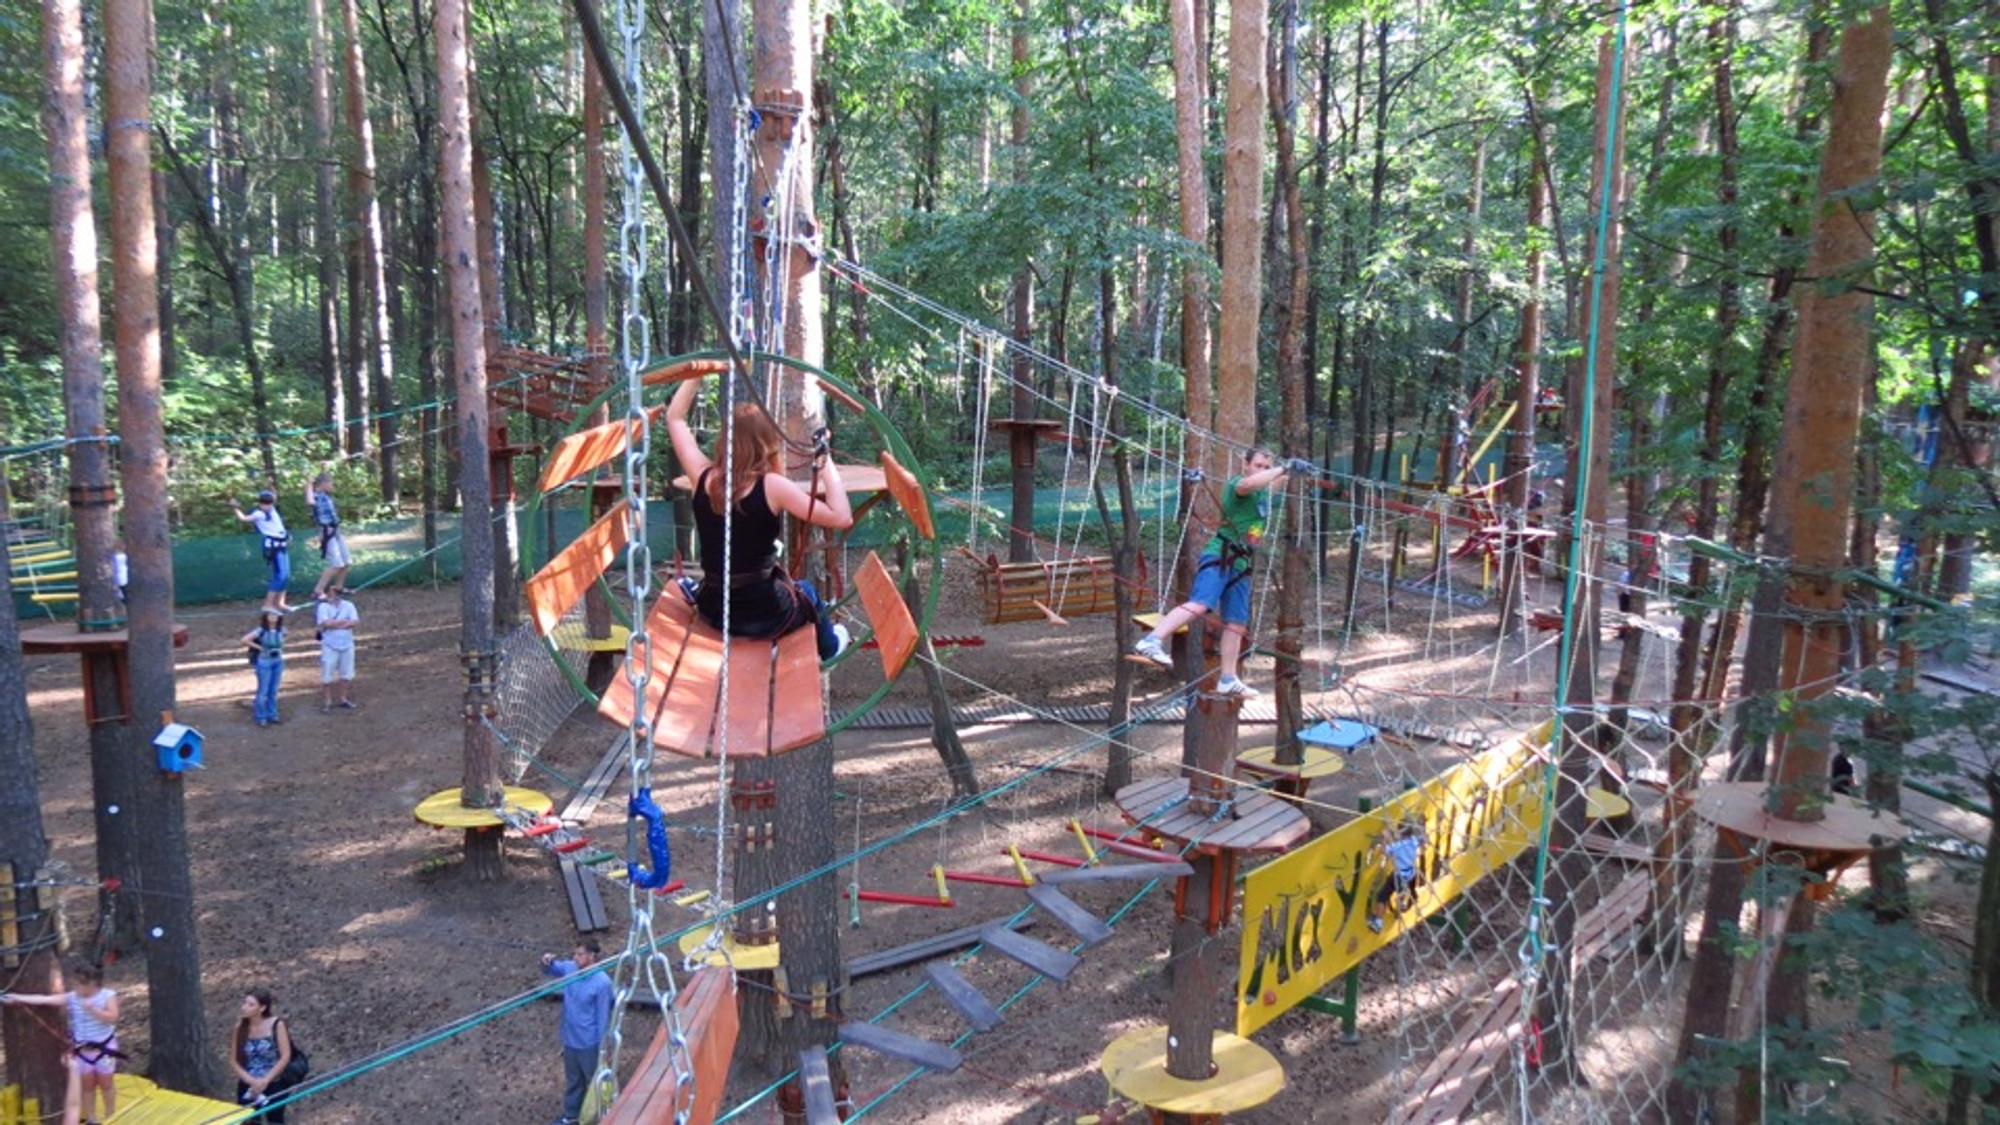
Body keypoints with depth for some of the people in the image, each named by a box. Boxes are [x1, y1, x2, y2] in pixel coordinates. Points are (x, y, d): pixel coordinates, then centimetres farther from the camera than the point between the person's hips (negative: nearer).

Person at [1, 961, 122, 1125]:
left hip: (104, 1047, -3)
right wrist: (17, 998, -20)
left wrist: (93, 1009, -31)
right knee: (87, 1083, 14)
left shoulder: (108, 996, -15)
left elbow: (112, 1018, -23)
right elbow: (45, 999, -12)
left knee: (105, 1082, 10)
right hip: (82, 1049, 3)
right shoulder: (72, 997, -6)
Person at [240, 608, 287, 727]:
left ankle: (272, 715, 24)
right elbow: (245, 640, -20)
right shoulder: (261, 631, -16)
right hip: (264, 662, -5)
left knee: (273, 690, 13)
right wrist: (259, 647, -15)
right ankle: (261, 718, 12)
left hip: (278, 662, 5)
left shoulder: (281, 630, 0)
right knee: (263, 691, 2)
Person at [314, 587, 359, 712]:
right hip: (330, 646, -4)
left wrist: (335, 624, -17)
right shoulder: (323, 606, -5)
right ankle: (327, 702, 9)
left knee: (347, 674, 11)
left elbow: (356, 622, -9)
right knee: (327, 675, -1)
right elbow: (326, 623, -21)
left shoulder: (349, 605, 4)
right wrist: (344, 621, -12)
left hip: (347, 645, 4)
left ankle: (343, 699, 25)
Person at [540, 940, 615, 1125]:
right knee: (572, 1080, 25)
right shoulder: (569, 969, -9)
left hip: (589, 1043, -6)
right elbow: (550, 970, 12)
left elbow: (603, 1017, -20)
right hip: (570, 1039, 6)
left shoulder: (602, 982, -27)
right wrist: (547, 962, -14)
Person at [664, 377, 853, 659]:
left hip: (712, 610, 4)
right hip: (763, 615, -4)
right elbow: (842, 519, -22)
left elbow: (675, 418, 8)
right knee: (807, 591, 32)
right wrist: (827, 466, -14)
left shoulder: (704, 478, -7)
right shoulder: (771, 486, -19)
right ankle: (828, 648, 59)